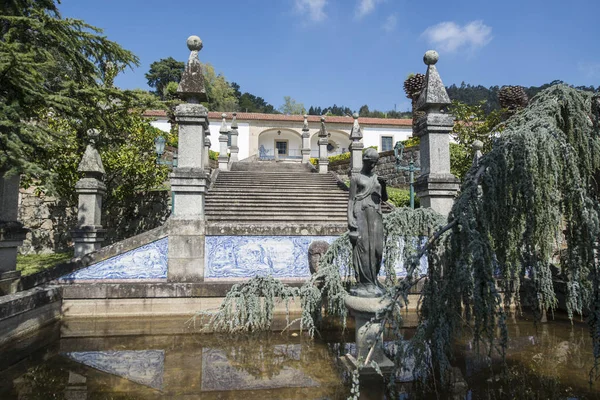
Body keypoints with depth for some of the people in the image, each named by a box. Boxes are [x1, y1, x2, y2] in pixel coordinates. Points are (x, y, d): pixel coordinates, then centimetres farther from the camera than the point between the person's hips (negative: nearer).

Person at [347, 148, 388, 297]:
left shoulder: (377, 178, 18)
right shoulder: (356, 178, 5)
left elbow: (384, 198, 19)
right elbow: (351, 199, 0)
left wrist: (383, 186, -1)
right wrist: (350, 219, -10)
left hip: (376, 214, 5)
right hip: (361, 213, -5)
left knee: (376, 247, 1)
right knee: (362, 247, -7)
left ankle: (373, 281, 11)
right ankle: (364, 283, -2)